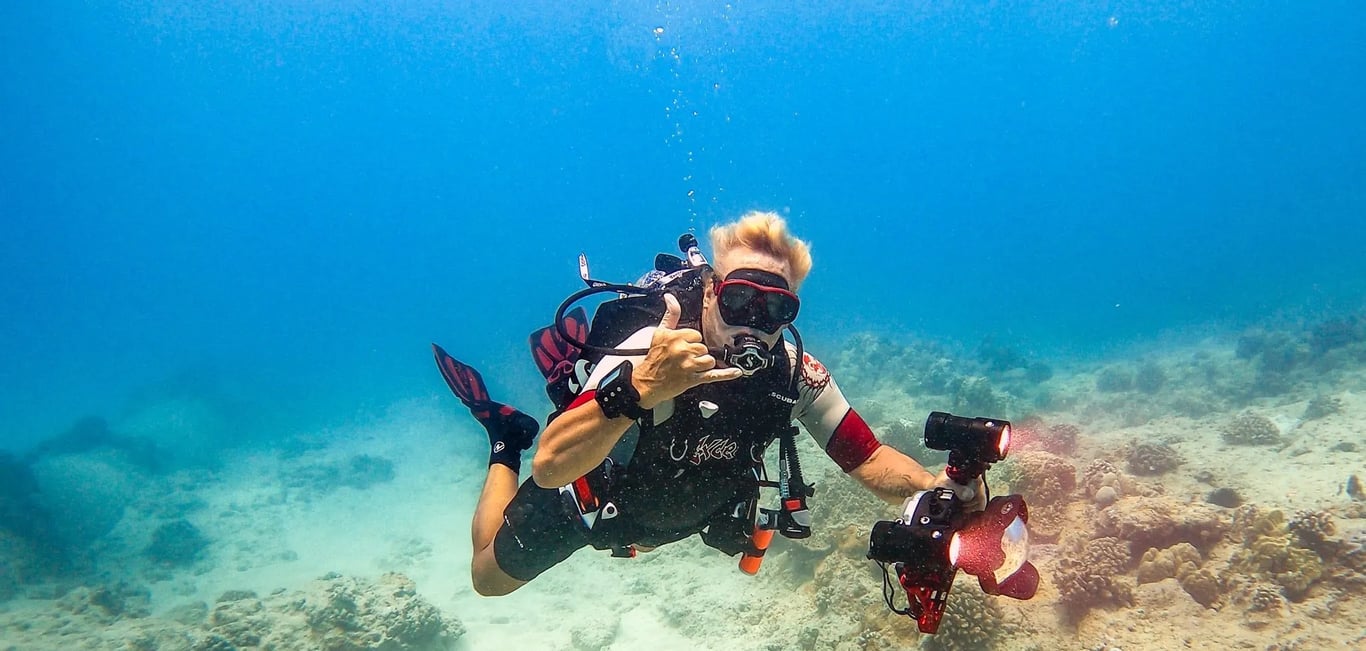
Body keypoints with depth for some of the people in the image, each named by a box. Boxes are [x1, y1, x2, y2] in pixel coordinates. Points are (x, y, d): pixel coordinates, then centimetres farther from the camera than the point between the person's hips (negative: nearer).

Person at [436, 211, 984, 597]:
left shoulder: (796, 376, -27)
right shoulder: (655, 351, -41)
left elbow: (869, 460, -23)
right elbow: (549, 467, -51)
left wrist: (938, 487, -45)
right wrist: (638, 389, -69)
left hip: (676, 515, 4)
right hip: (591, 501, -4)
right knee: (489, 578, 19)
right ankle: (505, 438, 34)